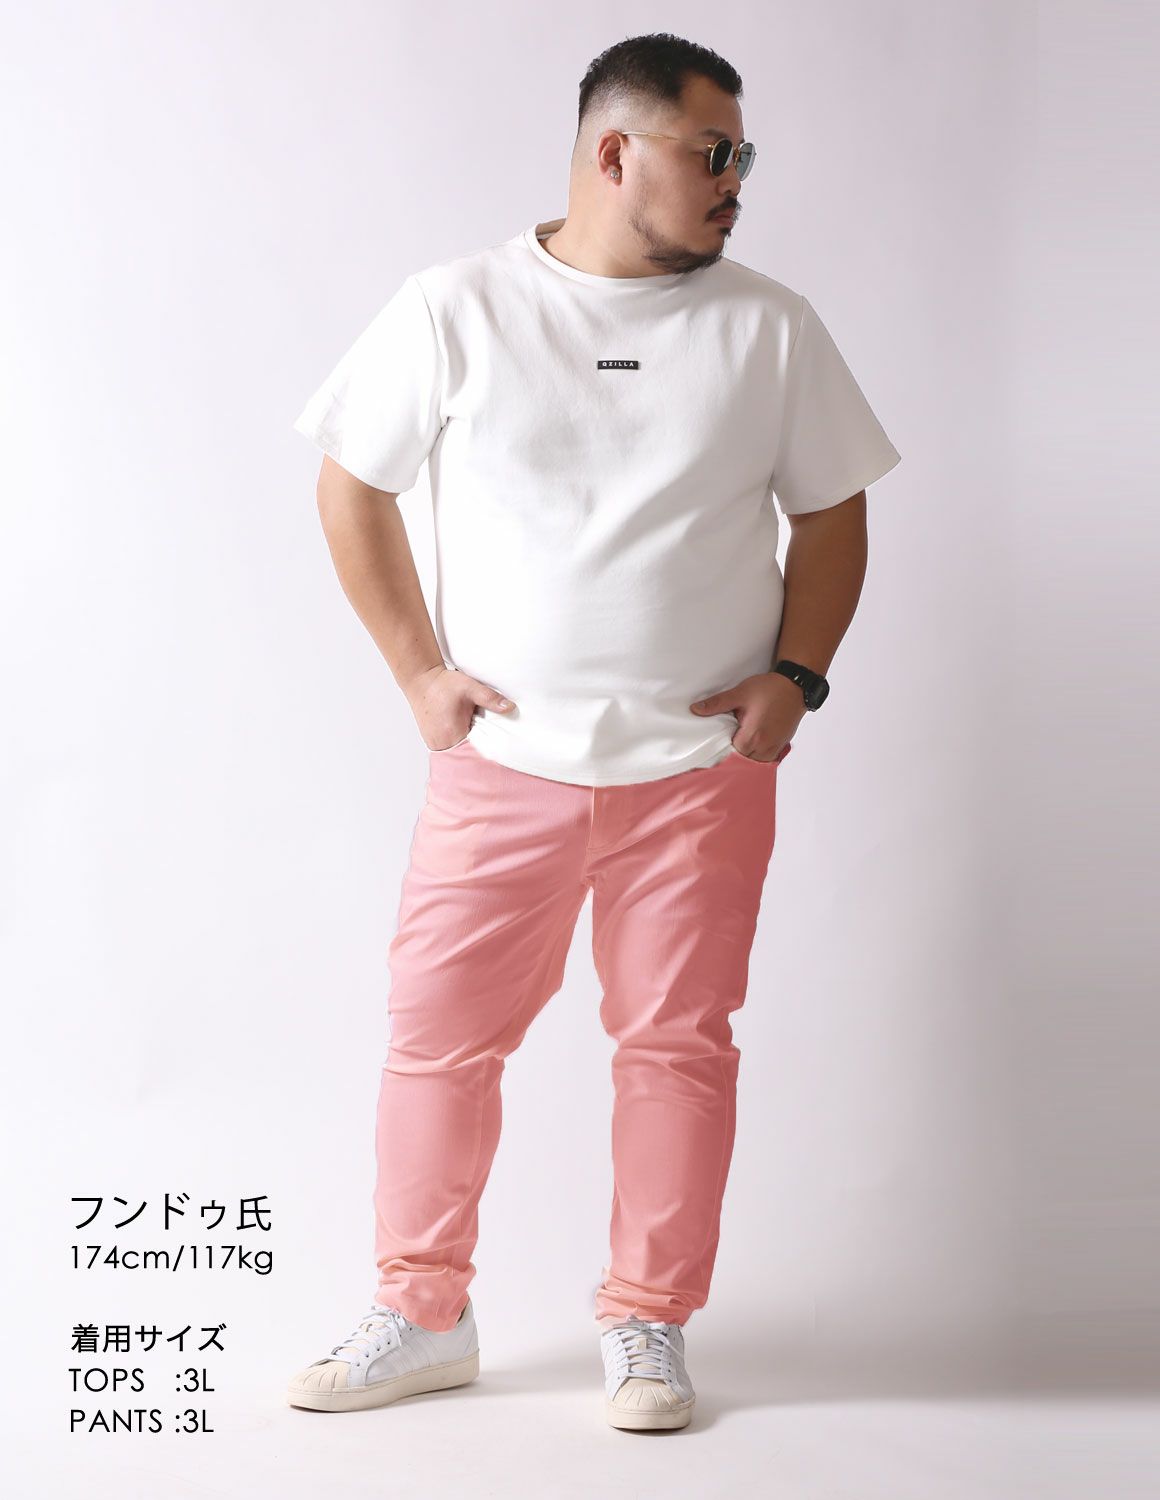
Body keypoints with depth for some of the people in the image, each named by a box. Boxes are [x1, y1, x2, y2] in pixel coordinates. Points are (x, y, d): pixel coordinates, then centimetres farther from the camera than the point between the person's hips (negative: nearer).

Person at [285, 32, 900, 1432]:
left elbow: (831, 513, 11)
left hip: (701, 766, 1)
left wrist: (795, 675, -2)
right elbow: (351, 485, 6)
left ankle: (647, 1327, 22)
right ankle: (421, 1317, 22)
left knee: (677, 1040, 6)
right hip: (501, 759, -1)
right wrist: (418, 668, -1)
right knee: (438, 1030, 4)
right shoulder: (455, 309, -2)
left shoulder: (769, 327, 3)